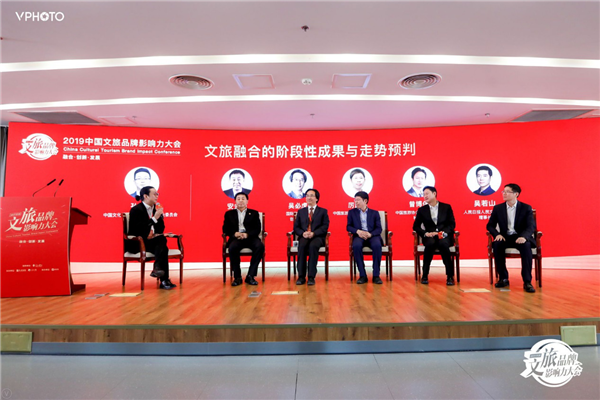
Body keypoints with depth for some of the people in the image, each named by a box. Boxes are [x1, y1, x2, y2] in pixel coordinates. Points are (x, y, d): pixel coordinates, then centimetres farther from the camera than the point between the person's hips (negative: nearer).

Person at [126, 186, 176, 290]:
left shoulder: (156, 208, 12)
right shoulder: (136, 210, -8)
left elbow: (161, 229, 14)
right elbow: (139, 231, -19)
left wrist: (156, 234, -10)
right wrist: (154, 218, -22)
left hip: (151, 241, 6)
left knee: (162, 240, -29)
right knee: (163, 248, -29)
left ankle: (158, 269, -37)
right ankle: (164, 280, -36)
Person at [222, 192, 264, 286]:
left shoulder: (254, 213, 18)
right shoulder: (229, 214, 21)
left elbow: (257, 229, 7)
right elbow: (225, 229, 11)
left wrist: (247, 234, -14)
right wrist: (234, 233, -10)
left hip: (250, 238, 0)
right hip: (236, 238, 0)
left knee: (260, 246, -32)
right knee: (232, 247, -35)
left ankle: (250, 276, -23)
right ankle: (237, 277, -21)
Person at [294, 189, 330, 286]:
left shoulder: (323, 211, 16)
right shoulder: (301, 211, 23)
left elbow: (325, 227, 2)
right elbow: (296, 227, 14)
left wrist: (313, 233, -15)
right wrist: (303, 233, -9)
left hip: (317, 237, -2)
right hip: (304, 237, 2)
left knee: (313, 245, -37)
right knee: (302, 245, -34)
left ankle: (311, 277, -34)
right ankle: (301, 276, -29)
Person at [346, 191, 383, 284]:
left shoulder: (374, 213, 16)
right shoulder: (352, 212, 18)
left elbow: (379, 229, 5)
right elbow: (348, 227, 9)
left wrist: (370, 234, -16)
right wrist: (358, 231, -13)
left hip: (372, 236, 0)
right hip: (359, 236, 0)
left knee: (377, 245, -36)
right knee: (356, 246, -36)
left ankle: (376, 275, -25)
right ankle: (362, 276, -26)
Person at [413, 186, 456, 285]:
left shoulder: (446, 207, 11)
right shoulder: (422, 210, 13)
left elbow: (452, 224, 6)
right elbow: (415, 226, 10)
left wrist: (444, 232, -14)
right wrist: (425, 233, -10)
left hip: (444, 237, 0)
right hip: (429, 237, 1)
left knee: (443, 244, -36)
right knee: (430, 243, -36)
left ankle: (450, 276, -28)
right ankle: (425, 275, -27)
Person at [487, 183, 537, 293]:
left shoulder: (526, 208, 2)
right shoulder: (498, 208, 8)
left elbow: (531, 226, -9)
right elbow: (490, 225, 8)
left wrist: (523, 236, -31)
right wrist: (497, 234, -15)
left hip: (520, 238, -1)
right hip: (505, 237, 2)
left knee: (526, 245, -35)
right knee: (497, 244, -32)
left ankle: (527, 281, -29)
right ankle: (503, 278, -19)